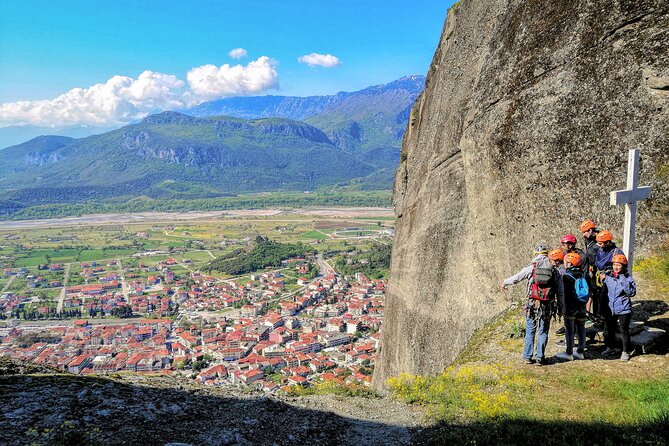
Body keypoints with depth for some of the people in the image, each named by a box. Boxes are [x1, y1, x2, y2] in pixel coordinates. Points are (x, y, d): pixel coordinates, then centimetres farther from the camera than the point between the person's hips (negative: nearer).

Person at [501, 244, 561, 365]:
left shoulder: (531, 268, -4)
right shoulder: (554, 270, 3)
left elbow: (516, 277, 5)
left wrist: (505, 283, 24)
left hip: (533, 305, -1)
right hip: (547, 306, 1)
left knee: (530, 331, 10)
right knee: (543, 332, 10)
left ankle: (528, 356, 16)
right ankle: (540, 358, 13)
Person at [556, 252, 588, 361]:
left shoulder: (566, 276, -14)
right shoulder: (583, 275, 4)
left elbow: (564, 293, -14)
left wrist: (562, 306, -4)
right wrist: (584, 303, 19)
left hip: (570, 308, -6)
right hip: (581, 307, 6)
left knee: (569, 331, 1)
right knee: (581, 330, 13)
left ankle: (569, 353, 7)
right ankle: (580, 352, 23)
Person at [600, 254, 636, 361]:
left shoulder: (628, 278, -10)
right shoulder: (608, 276, 3)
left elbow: (632, 293, -20)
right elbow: (604, 291, 16)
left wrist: (624, 282, -26)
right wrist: (602, 281, 1)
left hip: (623, 309, -5)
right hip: (610, 308, 5)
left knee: (624, 331, 3)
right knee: (610, 329, 17)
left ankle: (626, 351, 17)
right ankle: (610, 347, 34)